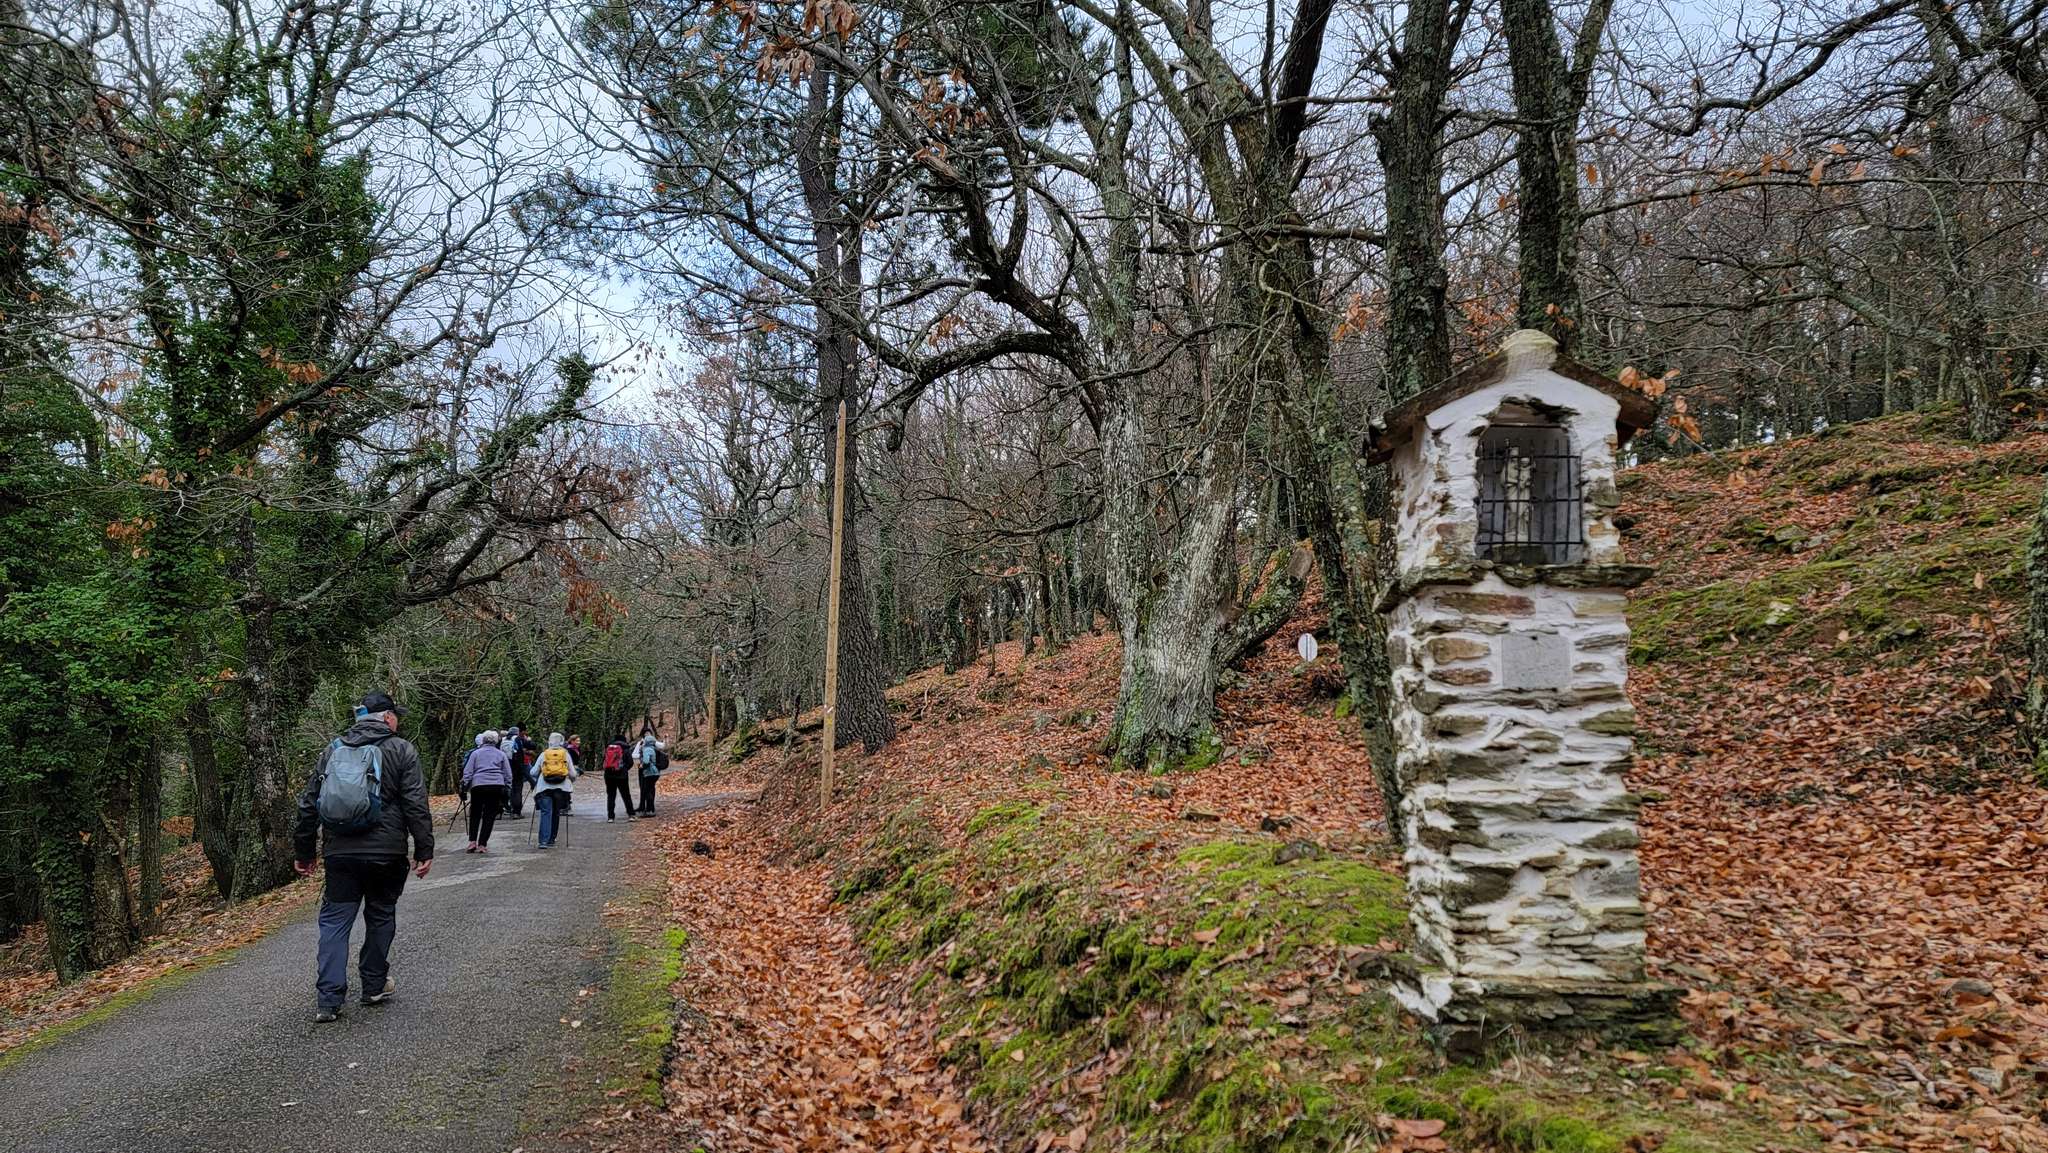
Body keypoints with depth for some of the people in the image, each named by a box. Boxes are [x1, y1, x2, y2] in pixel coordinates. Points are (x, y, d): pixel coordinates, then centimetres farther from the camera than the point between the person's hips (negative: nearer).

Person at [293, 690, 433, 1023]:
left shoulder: (333, 749, 10)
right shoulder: (401, 750, -2)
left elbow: (308, 804, 12)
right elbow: (416, 806, -8)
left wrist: (303, 851, 18)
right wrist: (424, 850, -4)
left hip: (340, 853, 3)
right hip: (386, 852, -2)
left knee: (334, 920, 6)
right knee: (380, 917, 14)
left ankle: (328, 998, -2)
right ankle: (374, 986, 24)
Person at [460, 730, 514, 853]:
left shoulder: (476, 753, 11)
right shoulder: (501, 754, 13)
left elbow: (467, 772, 5)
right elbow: (508, 775, 11)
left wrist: (464, 787, 7)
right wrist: (507, 790, 15)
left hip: (478, 785, 0)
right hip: (496, 786, 0)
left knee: (475, 815, 13)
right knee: (489, 816, 3)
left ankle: (472, 842, 3)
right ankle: (482, 844, 0)